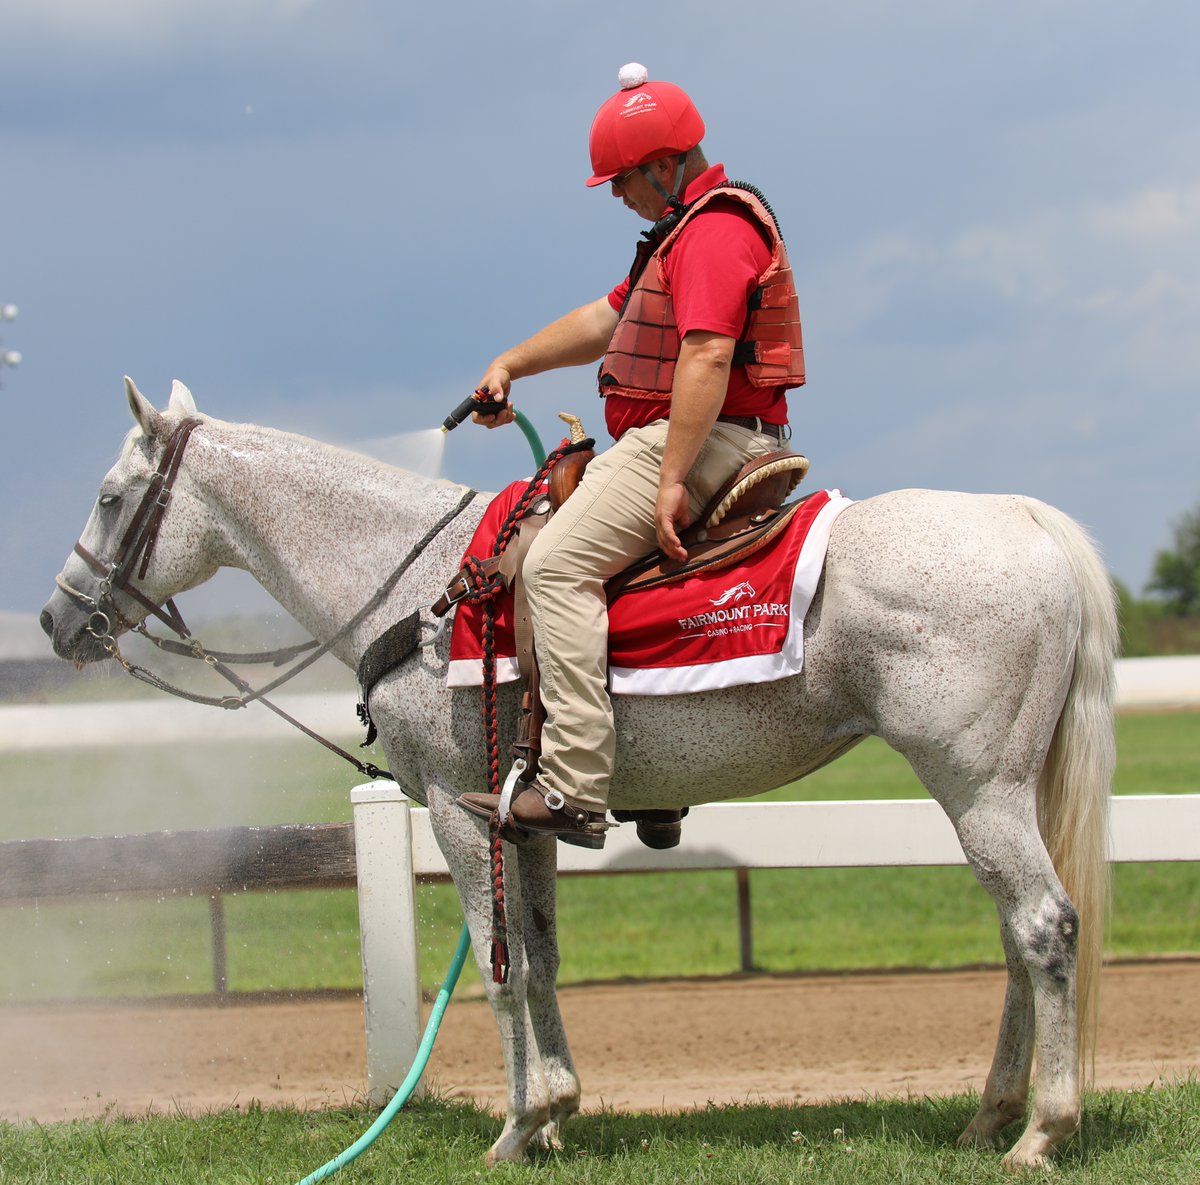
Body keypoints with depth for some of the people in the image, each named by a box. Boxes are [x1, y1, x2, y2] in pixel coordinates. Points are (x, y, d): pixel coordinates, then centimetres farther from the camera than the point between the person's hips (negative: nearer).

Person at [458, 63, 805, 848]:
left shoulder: (715, 231, -15)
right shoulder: (689, 229, 22)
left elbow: (706, 357, -26)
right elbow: (607, 319, 30)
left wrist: (672, 482, -30)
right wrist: (512, 364, 26)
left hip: (701, 441, -12)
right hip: (681, 440, 12)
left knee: (558, 563, -22)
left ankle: (575, 789, -31)